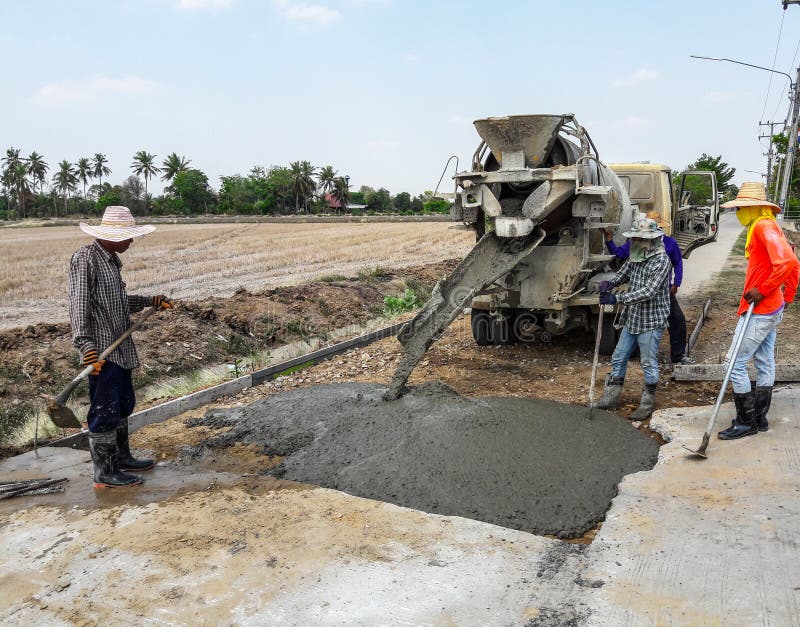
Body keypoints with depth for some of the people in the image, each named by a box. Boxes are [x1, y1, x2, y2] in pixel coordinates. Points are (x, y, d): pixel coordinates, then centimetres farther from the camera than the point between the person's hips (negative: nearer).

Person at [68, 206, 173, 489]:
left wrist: (152, 301, 16)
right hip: (101, 351, -10)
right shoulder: (85, 259, -14)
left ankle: (121, 457, 35)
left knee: (123, 405, 20)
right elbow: (79, 306, -21)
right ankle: (105, 473, 10)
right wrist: (88, 349, -27)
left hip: (120, 348, 10)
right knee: (105, 410, -1)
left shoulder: (111, 260, 13)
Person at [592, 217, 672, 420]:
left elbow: (648, 292, -25)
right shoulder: (635, 257, 7)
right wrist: (610, 283, -8)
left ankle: (647, 405, 16)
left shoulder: (661, 261, -17)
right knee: (618, 359, 13)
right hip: (631, 319, 8)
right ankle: (611, 398, 24)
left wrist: (617, 299, -29)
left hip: (651, 321, -8)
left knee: (649, 364, 4)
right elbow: (622, 274, 17)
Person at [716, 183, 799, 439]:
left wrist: (762, 290, -23)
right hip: (772, 308, 11)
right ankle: (759, 418, 24)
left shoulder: (764, 226, -17)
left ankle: (746, 422, 3)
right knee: (765, 363, 15)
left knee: (736, 361, -6)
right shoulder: (768, 226, 14)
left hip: (760, 309, -11)